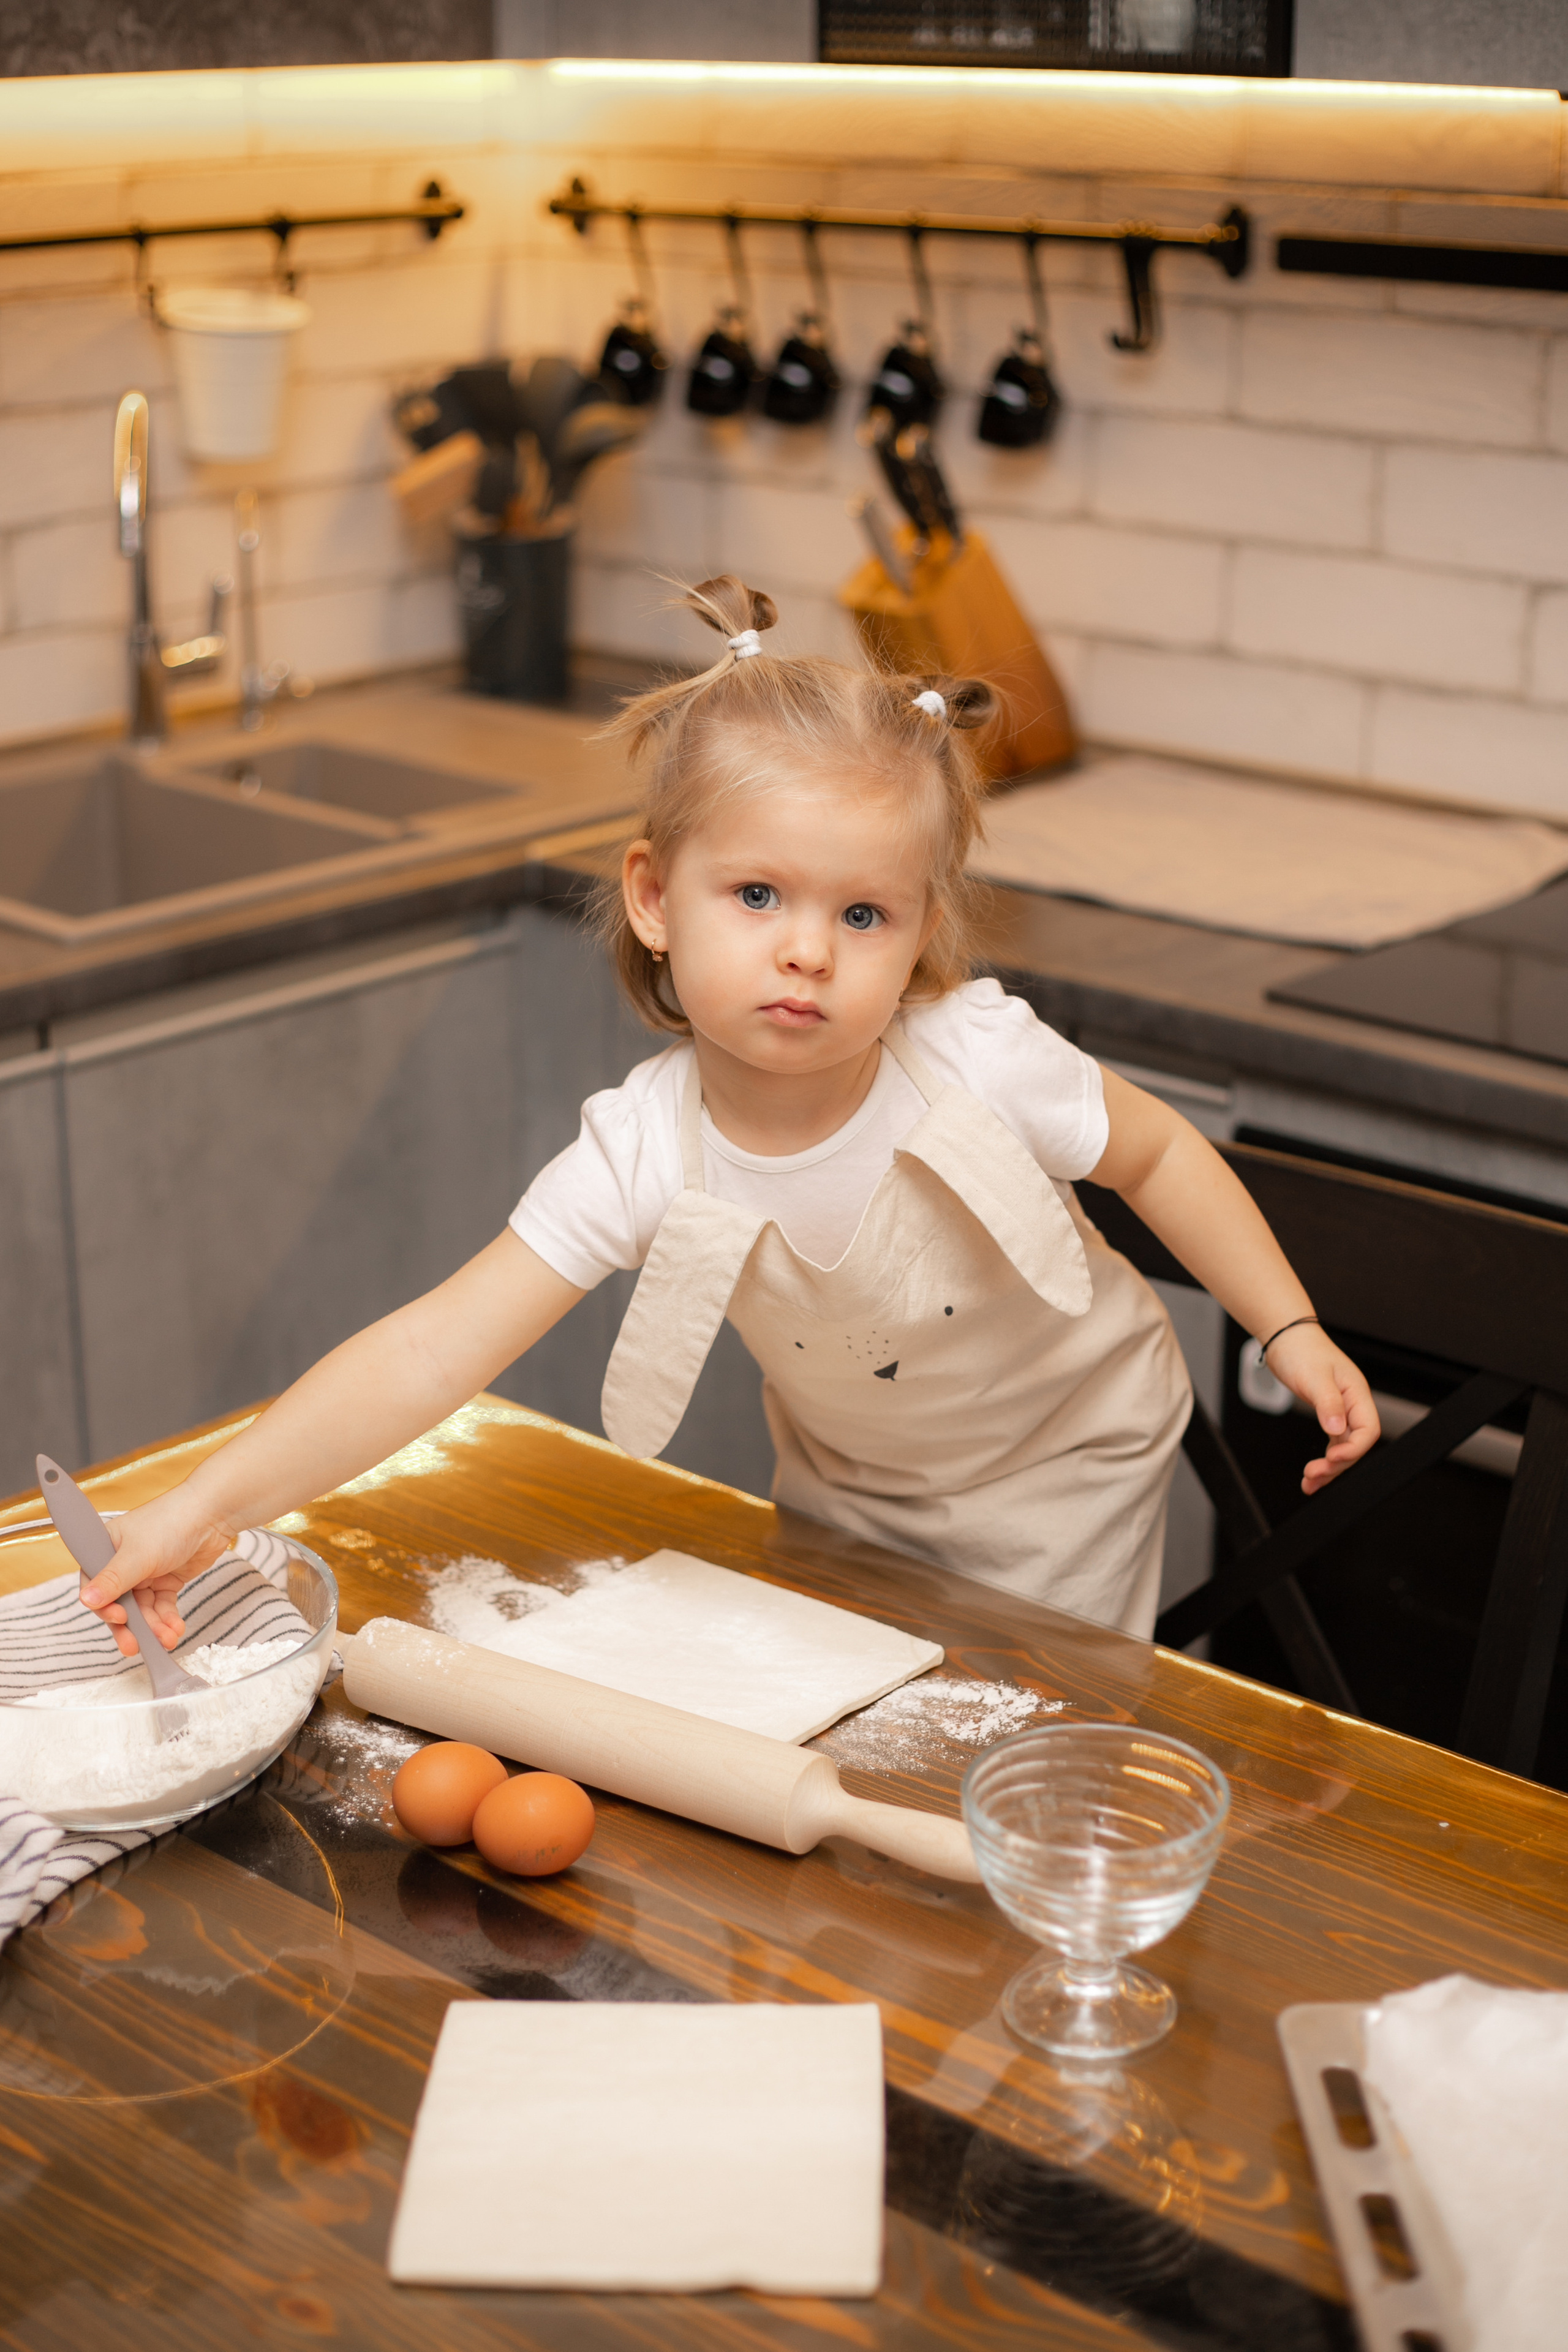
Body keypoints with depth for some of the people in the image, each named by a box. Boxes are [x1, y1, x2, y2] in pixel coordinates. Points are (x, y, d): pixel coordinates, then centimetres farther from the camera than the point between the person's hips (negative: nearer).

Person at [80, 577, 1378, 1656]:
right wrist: (214, 1502, -47)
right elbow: (429, 1355, -37)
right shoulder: (646, 1151, -31)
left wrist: (1295, 1333, -14)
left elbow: (1158, 1151, -12)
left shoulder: (981, 1068, -34)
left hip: (1063, 1464, -2)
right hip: (844, 1480, 2)